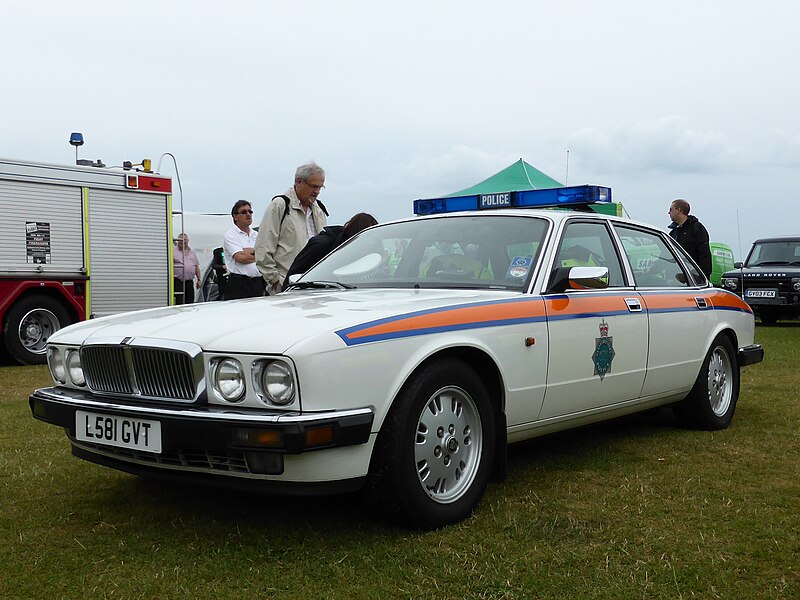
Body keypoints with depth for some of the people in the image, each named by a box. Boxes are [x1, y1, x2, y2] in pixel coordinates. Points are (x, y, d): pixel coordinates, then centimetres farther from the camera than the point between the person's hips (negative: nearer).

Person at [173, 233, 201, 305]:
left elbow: (197, 267, 20)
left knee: (190, 303, 5)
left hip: (190, 282, 5)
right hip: (178, 282, -5)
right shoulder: (174, 251, 2)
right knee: (179, 303, -8)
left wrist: (199, 279, 14)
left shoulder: (192, 252, 18)